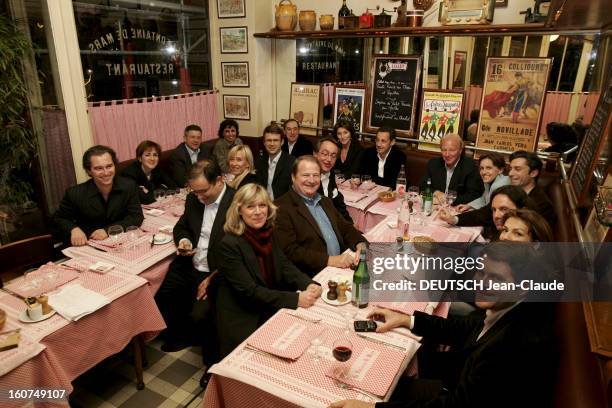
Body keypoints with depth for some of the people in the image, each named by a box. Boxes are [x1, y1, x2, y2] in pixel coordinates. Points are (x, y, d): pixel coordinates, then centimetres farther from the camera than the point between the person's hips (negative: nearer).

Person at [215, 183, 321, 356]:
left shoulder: (268, 233, 1)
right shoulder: (229, 244, -20)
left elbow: (285, 266, 1)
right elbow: (249, 291, -22)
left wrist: (309, 285, -19)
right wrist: (295, 299, -27)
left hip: (271, 310, 6)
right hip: (243, 321, -6)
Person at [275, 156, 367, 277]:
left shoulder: (325, 201, 17)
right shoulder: (281, 208, -9)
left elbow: (345, 228, 18)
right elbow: (290, 251, -15)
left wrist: (361, 245, -3)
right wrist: (330, 260, -21)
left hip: (342, 267, 8)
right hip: (312, 278, -7)